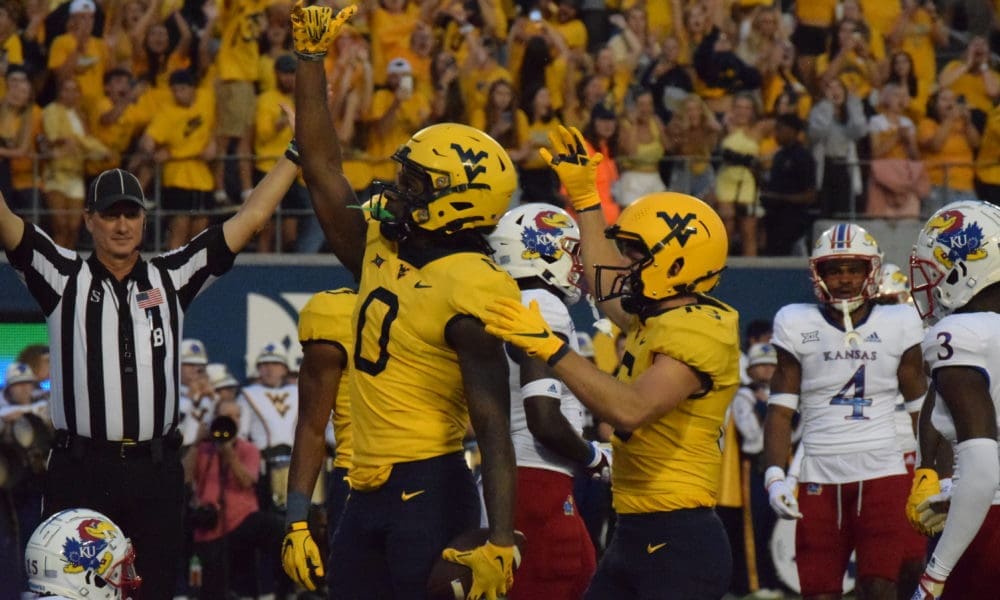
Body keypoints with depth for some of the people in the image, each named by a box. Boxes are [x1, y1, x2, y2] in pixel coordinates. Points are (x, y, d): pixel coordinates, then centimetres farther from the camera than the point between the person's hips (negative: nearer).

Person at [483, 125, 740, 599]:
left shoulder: (699, 331, -16)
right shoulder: (655, 320, 14)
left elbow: (630, 410, -31)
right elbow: (608, 290, 37)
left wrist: (551, 348, -29)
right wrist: (584, 197, 40)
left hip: (678, 541, -10)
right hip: (635, 535, 10)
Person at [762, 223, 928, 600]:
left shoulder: (896, 325, 4)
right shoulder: (799, 327, 3)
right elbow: (780, 410, 4)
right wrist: (775, 476, -7)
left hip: (882, 474, -1)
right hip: (820, 480, 1)